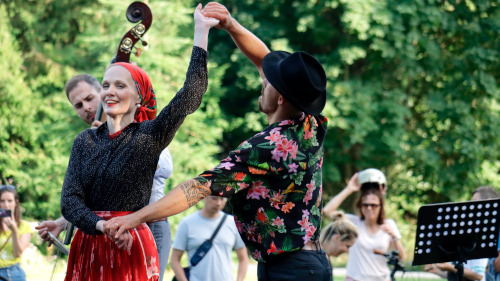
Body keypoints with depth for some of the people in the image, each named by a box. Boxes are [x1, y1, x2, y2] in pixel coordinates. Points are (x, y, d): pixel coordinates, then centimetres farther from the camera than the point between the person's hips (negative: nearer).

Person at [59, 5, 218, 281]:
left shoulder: (149, 136, -2)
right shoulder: (85, 141, 8)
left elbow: (191, 94, -13)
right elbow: (70, 199, -1)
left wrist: (201, 31, -11)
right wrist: (103, 225, -21)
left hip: (132, 247, -3)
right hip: (88, 246, 3)